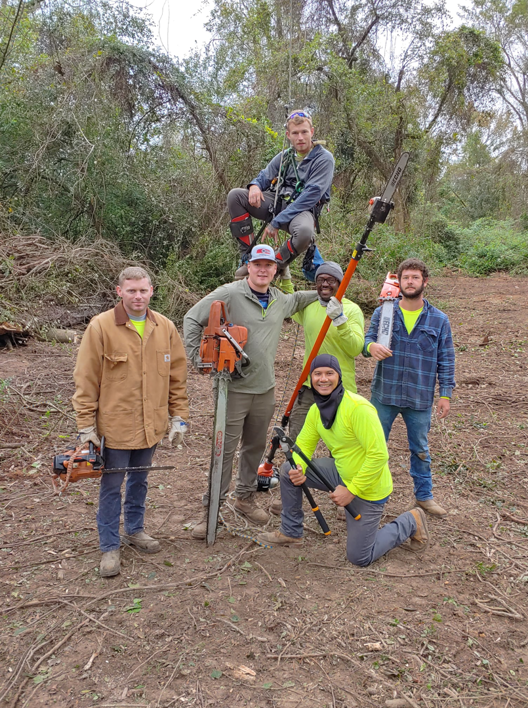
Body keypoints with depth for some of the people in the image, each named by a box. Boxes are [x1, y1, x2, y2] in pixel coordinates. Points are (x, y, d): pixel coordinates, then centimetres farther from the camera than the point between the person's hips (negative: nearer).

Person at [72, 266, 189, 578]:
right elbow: (86, 380, -9)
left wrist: (179, 415, 5)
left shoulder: (165, 327, 0)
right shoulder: (101, 326, -11)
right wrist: (86, 425, -8)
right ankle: (110, 546, 24)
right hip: (115, 425, -4)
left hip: (152, 425, 4)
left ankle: (135, 529, 41)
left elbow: (178, 375, 6)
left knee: (140, 480, 21)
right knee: (112, 486, 8)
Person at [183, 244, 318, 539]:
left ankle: (246, 497, 36)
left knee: (256, 446, 17)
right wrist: (198, 356, -11)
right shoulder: (229, 294, -10)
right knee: (225, 449, -1)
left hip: (265, 389, 6)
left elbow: (297, 300, 35)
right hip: (234, 388, -6)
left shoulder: (281, 300, 9)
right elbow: (192, 319, -6)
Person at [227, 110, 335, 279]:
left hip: (302, 209, -5)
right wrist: (255, 186, -12)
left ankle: (276, 265, -12)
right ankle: (248, 257, -11)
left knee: (305, 232, -42)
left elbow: (311, 195, -17)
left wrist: (276, 222, -21)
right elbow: (264, 175, 19)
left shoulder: (324, 159, -7)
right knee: (235, 195, -14)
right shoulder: (285, 156, 12)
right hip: (277, 202, 6)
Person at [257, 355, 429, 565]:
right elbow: (304, 443, 5)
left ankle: (410, 522, 21)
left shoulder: (358, 408, -28)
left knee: (359, 558, 1)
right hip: (341, 473, 7)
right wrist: (298, 468, -18)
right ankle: (290, 532, 15)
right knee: (288, 470, -4)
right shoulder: (316, 409, -3)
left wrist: (351, 490, -24)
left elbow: (379, 455, -29)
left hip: (368, 488, -7)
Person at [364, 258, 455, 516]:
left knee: (420, 449, 16)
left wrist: (445, 394, -1)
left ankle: (424, 495, 34)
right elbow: (368, 339, -3)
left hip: (420, 398, 0)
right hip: (384, 394, 0)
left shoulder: (439, 320, 0)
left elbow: (446, 360, 3)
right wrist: (371, 346, -28)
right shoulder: (382, 313, -1)